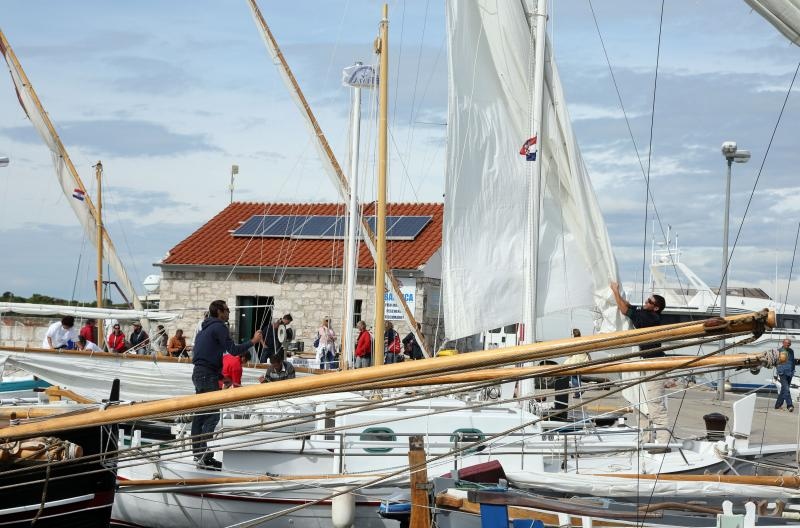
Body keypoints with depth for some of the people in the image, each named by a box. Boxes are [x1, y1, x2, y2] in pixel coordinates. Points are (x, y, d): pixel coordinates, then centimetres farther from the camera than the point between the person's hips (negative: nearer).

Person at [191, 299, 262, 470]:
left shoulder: (206, 328, 20)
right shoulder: (219, 327, -10)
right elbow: (233, 350, -16)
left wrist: (221, 376, 25)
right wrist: (253, 341, -5)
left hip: (199, 373, 10)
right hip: (208, 375, -10)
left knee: (200, 414, 13)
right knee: (213, 415, -11)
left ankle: (198, 453, 18)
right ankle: (205, 457, -16)